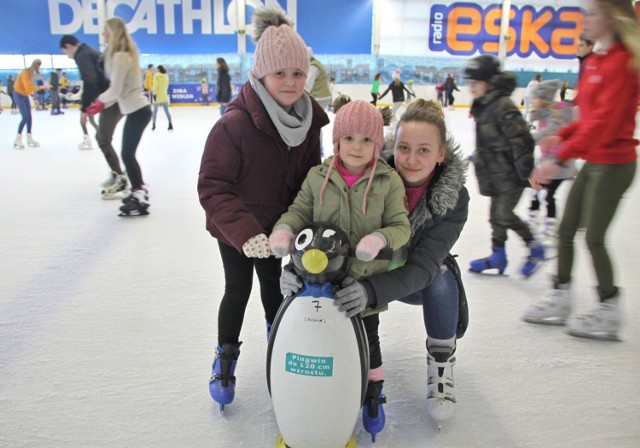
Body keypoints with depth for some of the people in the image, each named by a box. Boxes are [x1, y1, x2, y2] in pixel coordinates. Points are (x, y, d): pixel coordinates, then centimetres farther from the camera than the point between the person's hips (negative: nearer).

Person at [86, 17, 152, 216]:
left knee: (127, 155, -5)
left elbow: (115, 90, -18)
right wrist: (102, 105, 13)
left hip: (137, 111, -9)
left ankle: (140, 199, -1)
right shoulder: (125, 53, 14)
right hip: (137, 109, 9)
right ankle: (139, 191, 25)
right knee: (129, 154, 15)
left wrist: (100, 100, 0)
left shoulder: (119, 56, -16)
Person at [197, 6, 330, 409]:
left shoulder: (308, 119, -9)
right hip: (235, 230, -5)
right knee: (238, 290, 9)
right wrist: (245, 232, -37)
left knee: (273, 281, 23)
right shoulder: (235, 123, -29)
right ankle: (225, 358, 34)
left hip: (275, 225, 5)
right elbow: (213, 187, -28)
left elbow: (311, 175, 1)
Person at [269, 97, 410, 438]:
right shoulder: (318, 177, -4)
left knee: (367, 337, 17)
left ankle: (373, 391, 42)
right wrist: (284, 228, -19)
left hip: (366, 279, -1)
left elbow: (401, 226, -8)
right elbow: (300, 210, 2)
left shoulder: (389, 182, -9)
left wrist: (379, 238, -29)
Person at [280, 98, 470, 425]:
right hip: (373, 269, 1)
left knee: (441, 281, -34)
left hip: (421, 281, -1)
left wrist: (371, 290, -53)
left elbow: (423, 265, -35)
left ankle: (441, 365, -7)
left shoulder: (454, 198, -26)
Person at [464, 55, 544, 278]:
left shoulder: (503, 107, -21)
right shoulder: (483, 106, 7)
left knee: (504, 214, -6)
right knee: (496, 213, 15)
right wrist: (478, 157, 26)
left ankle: (535, 248, 14)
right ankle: (498, 255, 28)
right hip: (496, 173, 9)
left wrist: (527, 171, -24)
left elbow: (522, 139, -24)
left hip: (511, 173, -9)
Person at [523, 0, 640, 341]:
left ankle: (609, 314, 16)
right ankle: (560, 300, 23)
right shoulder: (594, 61, 9)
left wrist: (560, 158, -28)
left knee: (594, 237, -1)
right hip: (593, 160, 8)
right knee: (565, 230, 10)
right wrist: (563, 136, 0)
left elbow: (604, 121, -25)